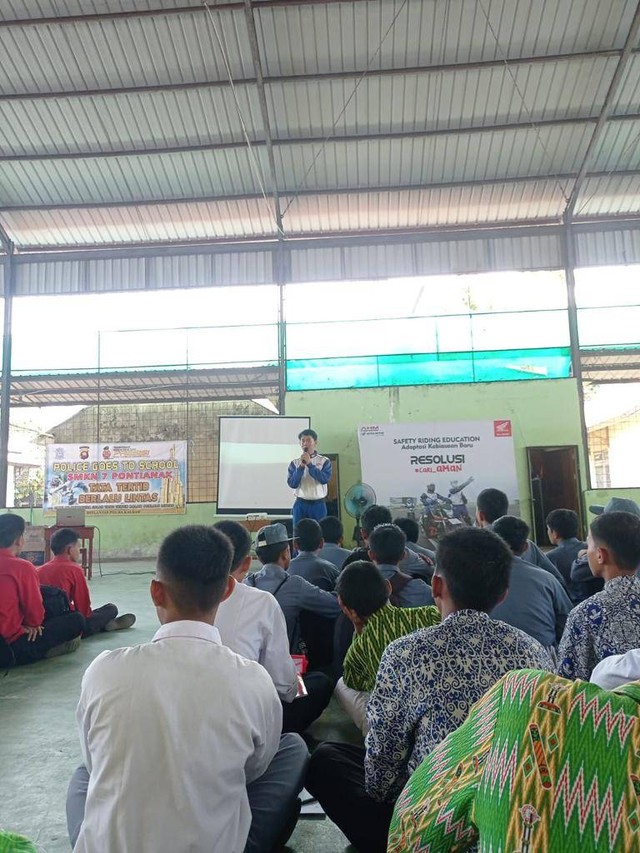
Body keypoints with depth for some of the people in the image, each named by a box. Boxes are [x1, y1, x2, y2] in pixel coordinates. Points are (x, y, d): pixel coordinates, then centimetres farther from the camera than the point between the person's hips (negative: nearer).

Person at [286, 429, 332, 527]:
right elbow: (292, 484, -5)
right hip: (300, 505, 1)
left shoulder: (324, 461, 2)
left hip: (318, 505, 0)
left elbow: (325, 479, -12)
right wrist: (301, 466, -14)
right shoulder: (295, 463, 4)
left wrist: (310, 464, -14)